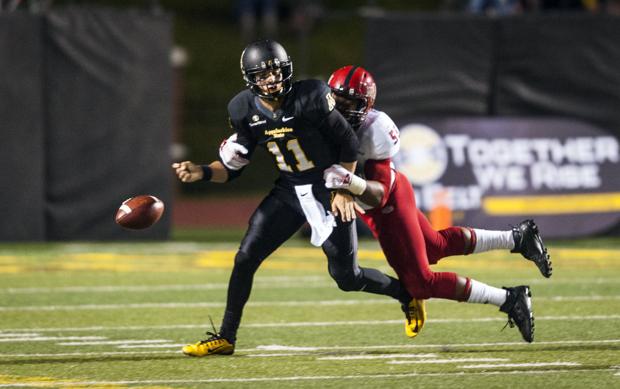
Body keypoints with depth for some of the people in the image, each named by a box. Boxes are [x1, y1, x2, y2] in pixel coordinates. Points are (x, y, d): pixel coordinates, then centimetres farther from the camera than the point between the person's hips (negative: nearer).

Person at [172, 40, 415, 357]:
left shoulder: (310, 99, -22)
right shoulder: (246, 112, -8)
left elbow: (348, 143, -11)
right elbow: (232, 168, 0)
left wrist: (344, 190, -11)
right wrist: (202, 172, -19)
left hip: (328, 190, -4)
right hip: (288, 192, 4)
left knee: (346, 277, -2)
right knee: (245, 257, -7)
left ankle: (406, 292, 27)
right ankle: (225, 338, 2)